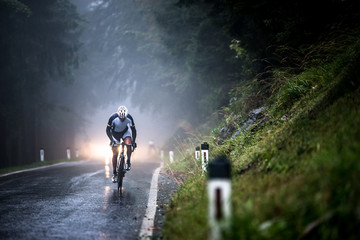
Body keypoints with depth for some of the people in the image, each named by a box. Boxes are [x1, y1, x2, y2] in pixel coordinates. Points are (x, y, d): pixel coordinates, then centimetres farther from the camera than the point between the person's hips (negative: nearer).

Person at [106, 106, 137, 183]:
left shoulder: (129, 118, -28)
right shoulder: (113, 118, -33)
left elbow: (133, 129, -16)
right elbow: (108, 130, -23)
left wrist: (133, 141, -25)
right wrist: (111, 139, -35)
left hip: (125, 132, 1)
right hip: (115, 134, -1)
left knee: (129, 144, -29)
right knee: (115, 154, -7)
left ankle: (128, 162, -6)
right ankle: (114, 173, 5)